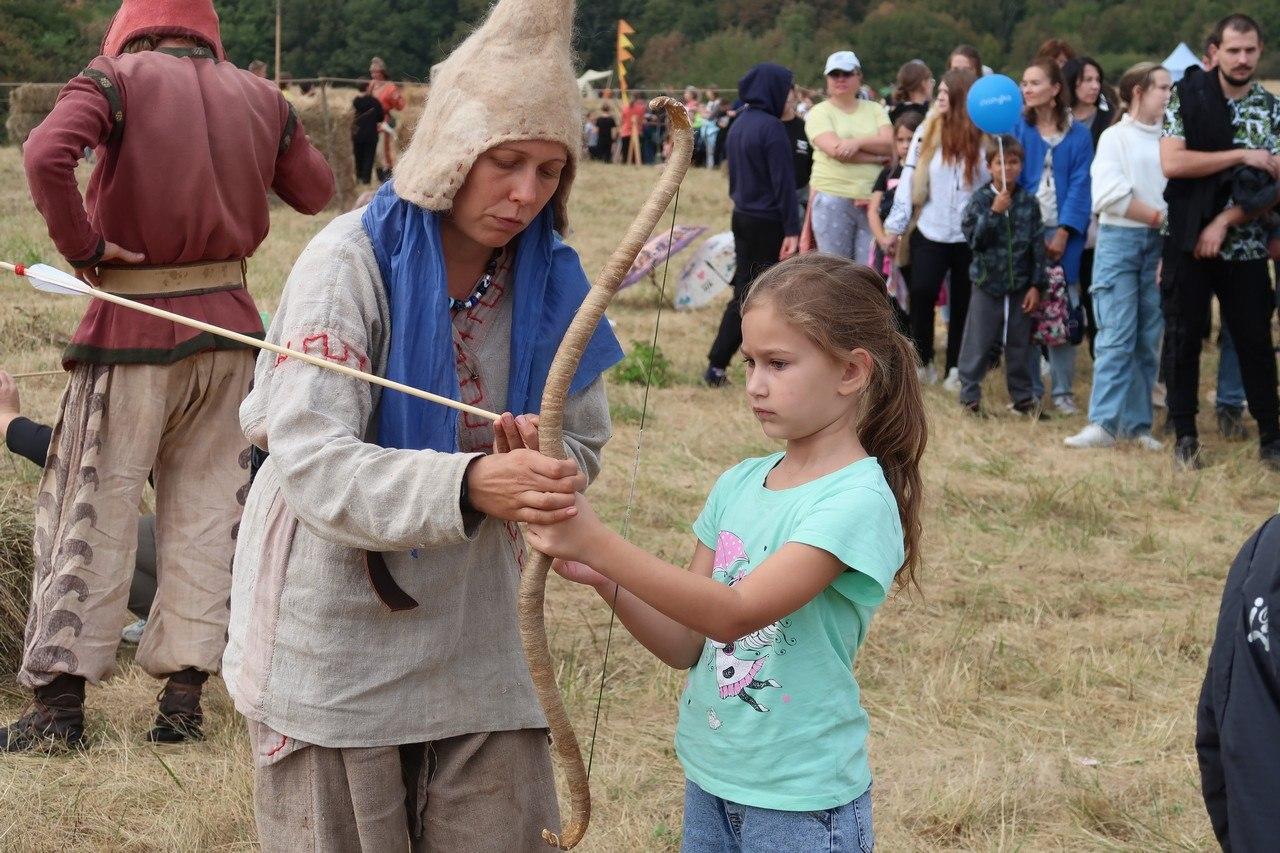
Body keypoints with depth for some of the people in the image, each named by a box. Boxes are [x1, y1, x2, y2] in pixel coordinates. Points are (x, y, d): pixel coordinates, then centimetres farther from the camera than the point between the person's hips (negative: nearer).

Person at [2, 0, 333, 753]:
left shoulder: (116, 78, -6)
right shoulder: (259, 96, 7)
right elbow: (317, 190, 16)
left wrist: (81, 245, -13)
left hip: (134, 330, -4)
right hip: (229, 326, 4)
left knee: (90, 510, 2)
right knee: (206, 508, 11)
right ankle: (186, 695, 11)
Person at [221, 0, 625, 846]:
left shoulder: (549, 278, -2)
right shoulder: (352, 261, -17)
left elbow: (584, 441, 3)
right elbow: (310, 460, -26)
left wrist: (535, 464, -22)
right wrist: (467, 485, -41)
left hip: (473, 633, 4)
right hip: (340, 639, -4)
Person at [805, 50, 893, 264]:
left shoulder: (874, 110, 14)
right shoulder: (819, 113, 3)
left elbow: (890, 144, -1)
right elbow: (836, 150, -12)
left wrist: (858, 142, -16)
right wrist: (877, 157, -8)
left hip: (872, 200, 2)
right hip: (833, 200, -2)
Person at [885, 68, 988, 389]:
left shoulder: (985, 135, -3)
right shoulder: (927, 131, 2)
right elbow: (910, 179, 3)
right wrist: (895, 224, 0)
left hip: (971, 237, 0)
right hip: (930, 231, 0)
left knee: (962, 303, 8)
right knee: (922, 292, -12)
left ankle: (955, 368, 20)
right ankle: (923, 361, 6)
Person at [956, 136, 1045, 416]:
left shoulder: (1029, 203, 2)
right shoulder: (980, 200, -4)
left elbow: (1038, 245, 4)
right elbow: (973, 237, -14)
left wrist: (1036, 285, 0)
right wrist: (994, 212, -24)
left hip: (1020, 285, 2)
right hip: (987, 283, -2)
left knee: (1019, 343, 10)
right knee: (978, 343, 1)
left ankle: (1022, 396, 22)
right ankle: (969, 394, 10)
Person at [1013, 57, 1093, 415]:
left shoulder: (1078, 135, 4)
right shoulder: (1018, 130, 5)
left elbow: (1080, 185, -1)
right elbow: (1010, 178, 0)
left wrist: (1064, 232, -11)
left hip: (1063, 233, -1)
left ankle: (1063, 391, 7)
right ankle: (1028, 390, 9)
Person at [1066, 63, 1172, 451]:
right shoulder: (1115, 137, 2)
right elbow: (1110, 195, -8)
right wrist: (1159, 216, -8)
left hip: (1160, 244, 3)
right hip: (1120, 240, -3)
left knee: (1149, 339, 4)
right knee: (1116, 337, -8)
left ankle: (1137, 424, 8)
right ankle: (1104, 423, -9)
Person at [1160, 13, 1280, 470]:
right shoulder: (1187, 96, -3)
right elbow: (1172, 162, -13)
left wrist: (1225, 221, -14)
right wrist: (1241, 155, -16)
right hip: (1188, 239, -1)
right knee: (1184, 338, 5)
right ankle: (1185, 436, 15)